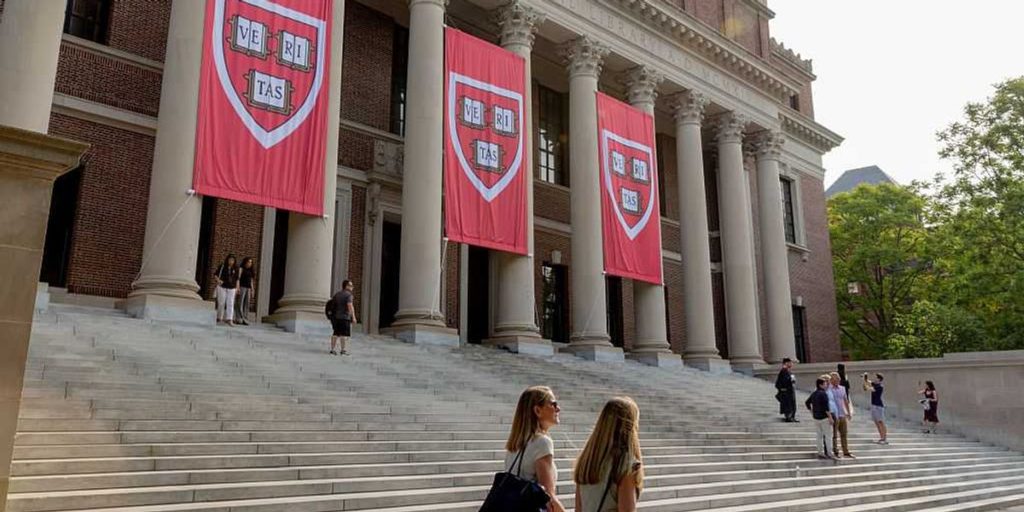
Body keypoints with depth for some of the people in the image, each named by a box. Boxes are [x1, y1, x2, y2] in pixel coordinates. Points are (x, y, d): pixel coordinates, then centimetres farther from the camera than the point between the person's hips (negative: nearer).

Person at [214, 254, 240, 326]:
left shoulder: (235, 269, 4)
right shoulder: (222, 266, -3)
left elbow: (237, 279, 11)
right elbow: (216, 274, 2)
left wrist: (237, 287, 7)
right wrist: (218, 280, -16)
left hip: (231, 288, 1)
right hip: (222, 287, -1)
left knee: (230, 303, -7)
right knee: (221, 303, 3)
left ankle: (229, 319, -12)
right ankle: (219, 318, 15)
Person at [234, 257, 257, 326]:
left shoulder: (251, 271, 18)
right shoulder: (241, 269, 1)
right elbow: (238, 278, -7)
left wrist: (252, 289, 15)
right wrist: (238, 287, -17)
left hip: (248, 288, 6)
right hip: (242, 287, -6)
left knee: (246, 304, 2)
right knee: (240, 303, -5)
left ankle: (245, 319, 1)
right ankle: (239, 319, -4)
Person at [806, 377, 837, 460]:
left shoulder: (814, 394, 9)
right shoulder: (823, 394, -16)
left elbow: (807, 403, 18)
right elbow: (826, 407, -21)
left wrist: (812, 412, 23)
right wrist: (830, 417, -18)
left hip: (816, 417, 8)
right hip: (824, 417, -8)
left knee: (819, 435, 11)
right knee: (828, 435, -1)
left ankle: (820, 453, 15)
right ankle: (829, 453, -1)